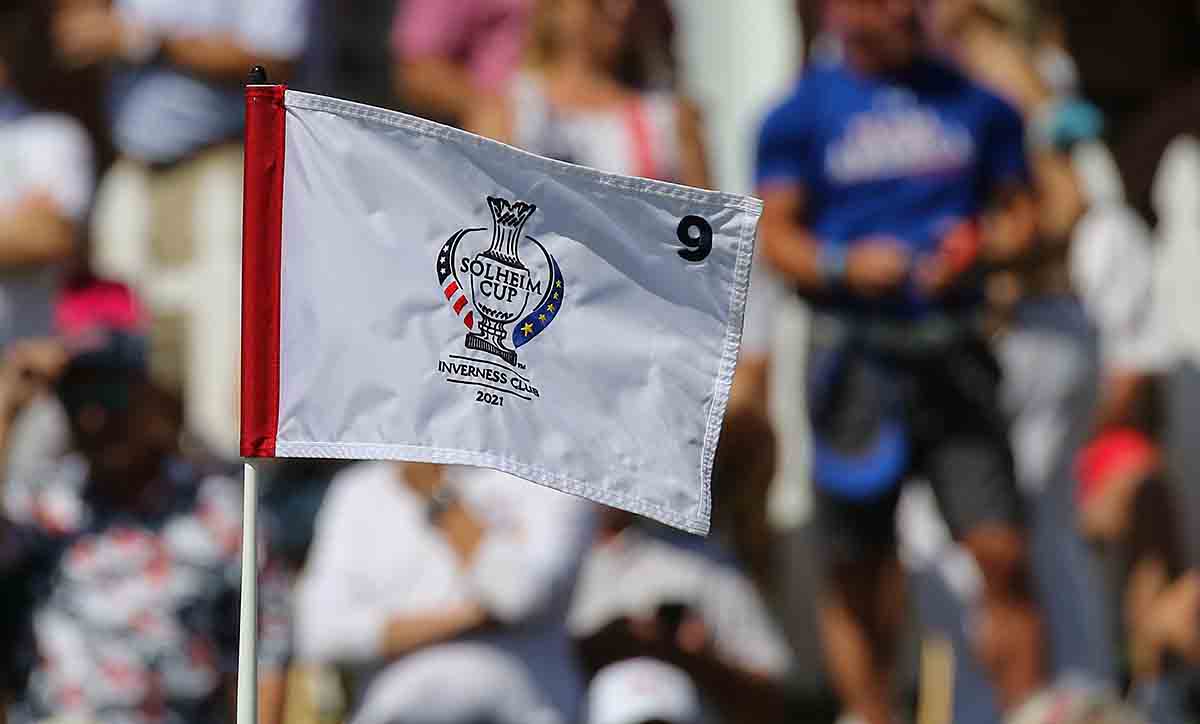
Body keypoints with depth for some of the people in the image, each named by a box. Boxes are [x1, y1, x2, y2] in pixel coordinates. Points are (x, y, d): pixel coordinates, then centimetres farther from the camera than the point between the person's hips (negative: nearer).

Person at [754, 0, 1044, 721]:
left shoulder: (975, 105, 10)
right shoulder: (802, 114, 4)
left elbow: (1021, 213, 15)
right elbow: (776, 234, 1)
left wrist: (977, 249, -6)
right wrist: (846, 264, -17)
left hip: (954, 354, 1)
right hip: (857, 355, -1)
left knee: (1003, 554, -9)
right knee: (860, 574, 3)